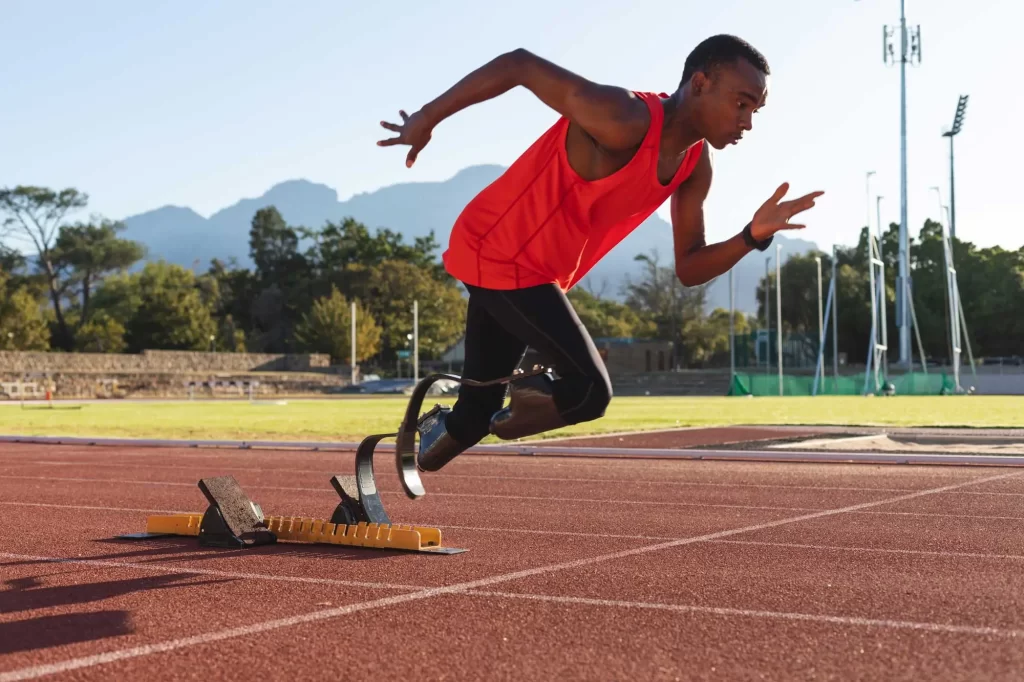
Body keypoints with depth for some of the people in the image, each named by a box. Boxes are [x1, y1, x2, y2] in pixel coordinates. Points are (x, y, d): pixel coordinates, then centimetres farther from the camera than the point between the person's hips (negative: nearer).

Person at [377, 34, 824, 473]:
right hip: (496, 254, -8)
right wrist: (427, 119, -13)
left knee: (474, 416, 13)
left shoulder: (695, 165, -1)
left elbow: (688, 269, 4)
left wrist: (753, 235, -15)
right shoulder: (623, 122, -28)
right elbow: (519, 64, -21)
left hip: (539, 272, 8)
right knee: (589, 391, -19)